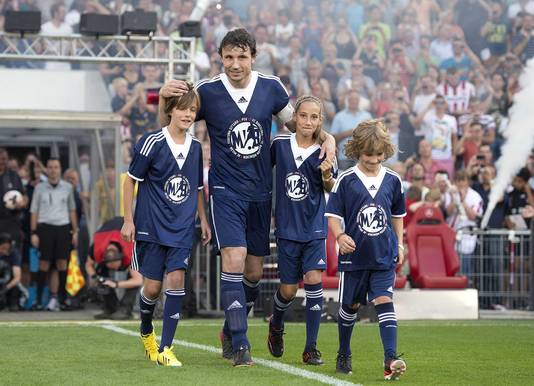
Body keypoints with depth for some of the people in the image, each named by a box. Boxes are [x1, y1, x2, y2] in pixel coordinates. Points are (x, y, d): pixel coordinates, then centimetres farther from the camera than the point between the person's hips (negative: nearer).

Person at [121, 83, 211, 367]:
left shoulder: (195, 147, 6)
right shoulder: (152, 142, -9)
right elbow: (131, 180, -3)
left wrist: (203, 220, 15)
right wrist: (128, 220, -5)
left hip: (182, 228, 3)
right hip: (151, 226, -3)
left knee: (176, 279, -10)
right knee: (153, 286, 1)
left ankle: (165, 349, -7)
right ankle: (146, 332, 32)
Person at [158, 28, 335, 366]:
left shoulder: (271, 87, -1)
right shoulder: (208, 91, -8)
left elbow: (295, 122, 16)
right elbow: (169, 124, 4)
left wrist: (326, 138, -1)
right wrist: (164, 97, -16)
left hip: (261, 193, 4)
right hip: (226, 191, -3)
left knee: (253, 273, 9)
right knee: (234, 259, -20)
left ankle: (231, 332, 31)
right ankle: (240, 345, -16)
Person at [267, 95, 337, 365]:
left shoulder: (323, 151, -5)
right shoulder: (280, 144, -2)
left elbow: (330, 189, -2)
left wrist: (327, 175, -23)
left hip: (314, 227, -1)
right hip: (287, 227, 1)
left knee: (314, 279, -15)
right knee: (289, 289, 5)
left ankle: (311, 348, -8)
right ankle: (276, 325, 38)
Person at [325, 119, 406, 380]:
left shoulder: (393, 180, 4)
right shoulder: (346, 180, -5)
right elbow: (333, 214, -3)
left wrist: (399, 245, 15)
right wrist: (340, 236, -20)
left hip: (384, 256, 1)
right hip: (354, 255, -1)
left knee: (384, 301, -13)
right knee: (350, 305, 12)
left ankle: (390, 359, -21)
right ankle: (344, 355, 31)